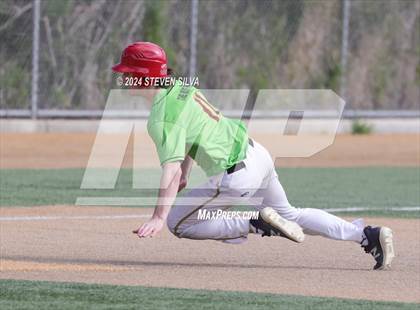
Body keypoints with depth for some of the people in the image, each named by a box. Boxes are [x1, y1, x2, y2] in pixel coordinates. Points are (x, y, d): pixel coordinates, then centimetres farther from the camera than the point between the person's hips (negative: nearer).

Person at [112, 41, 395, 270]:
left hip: (238, 175, -9)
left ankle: (258, 225, -6)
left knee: (177, 222, 2)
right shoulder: (180, 88, 10)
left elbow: (171, 168, -26)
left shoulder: (163, 117, -18)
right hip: (257, 154, 9)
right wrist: (183, 177, 27)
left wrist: (159, 217, -28)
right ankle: (368, 235, 17)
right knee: (290, 215, 26)